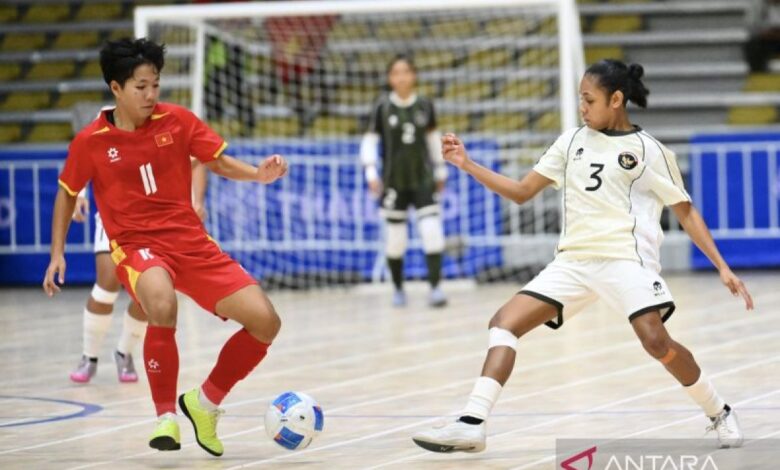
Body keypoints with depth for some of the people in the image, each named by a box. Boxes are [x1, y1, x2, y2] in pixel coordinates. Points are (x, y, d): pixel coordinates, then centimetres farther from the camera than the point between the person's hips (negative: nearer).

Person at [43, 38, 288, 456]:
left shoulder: (176, 120, 0)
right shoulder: (90, 142, -3)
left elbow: (218, 162, 11)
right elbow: (67, 193, 13)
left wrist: (259, 174, -9)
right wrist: (57, 254, 8)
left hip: (191, 242, 4)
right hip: (135, 245, -4)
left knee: (265, 321, -11)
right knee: (162, 305, -40)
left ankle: (206, 402, 13)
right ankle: (166, 416, -20)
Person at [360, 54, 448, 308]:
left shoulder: (424, 105, 1)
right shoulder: (383, 107, -4)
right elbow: (369, 141, -1)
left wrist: (440, 170, 19)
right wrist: (371, 173, -10)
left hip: (423, 180, 1)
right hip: (394, 182, -1)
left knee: (432, 231, -13)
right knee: (395, 237, 4)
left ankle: (435, 288, -10)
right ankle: (398, 289, 21)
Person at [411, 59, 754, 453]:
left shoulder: (648, 150, 0)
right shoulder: (573, 141, 13)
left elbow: (686, 212, 4)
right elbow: (522, 192, 17)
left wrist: (722, 267, -3)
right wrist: (468, 166, 6)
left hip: (626, 257, -6)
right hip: (573, 260, 6)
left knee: (655, 339, -25)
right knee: (504, 322, -8)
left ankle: (721, 415, -4)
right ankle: (472, 424, -14)